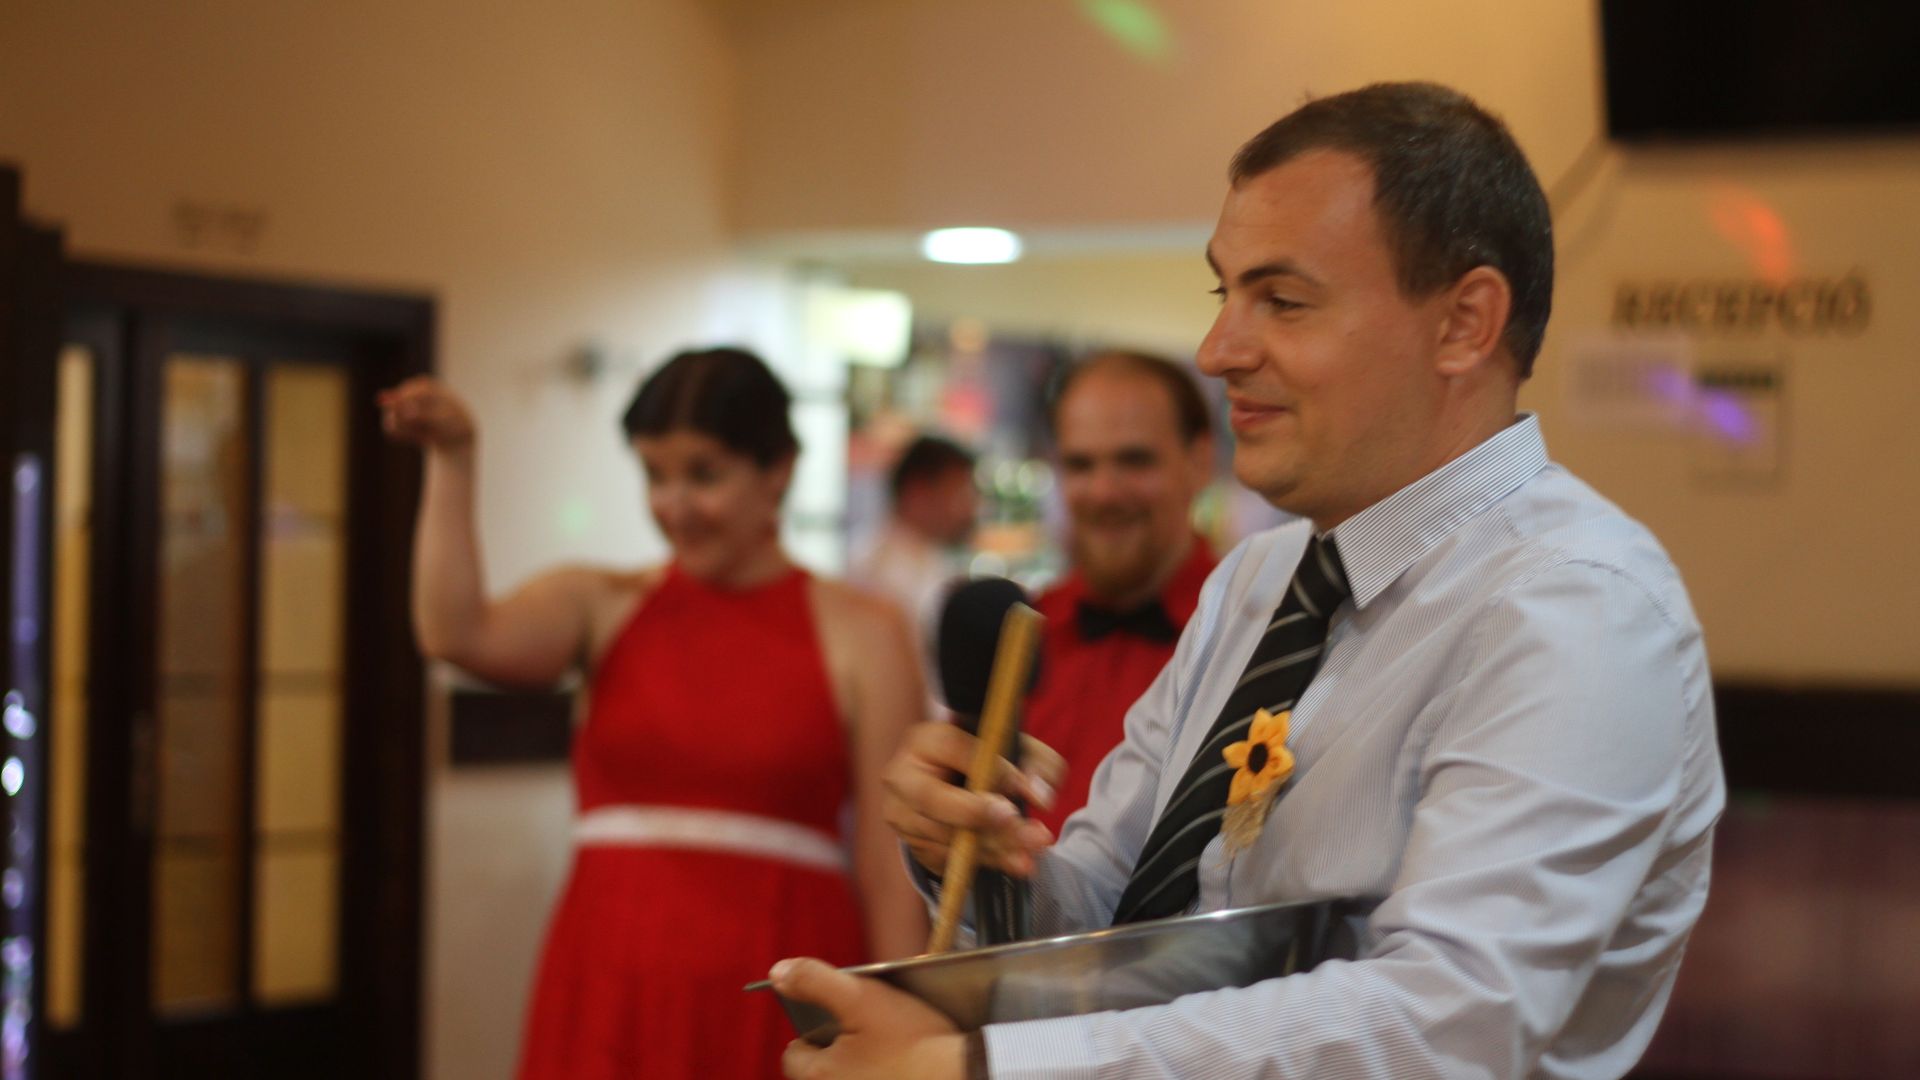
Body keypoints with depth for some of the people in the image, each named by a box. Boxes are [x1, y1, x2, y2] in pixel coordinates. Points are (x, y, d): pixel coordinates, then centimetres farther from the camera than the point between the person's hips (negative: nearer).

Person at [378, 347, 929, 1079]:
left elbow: (891, 876, 0)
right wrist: (451, 462, -10)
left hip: (773, 1009, -2)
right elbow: (456, 635, -9)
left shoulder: (861, 638, 3)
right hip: (611, 994, 2)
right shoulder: (602, 606, 11)